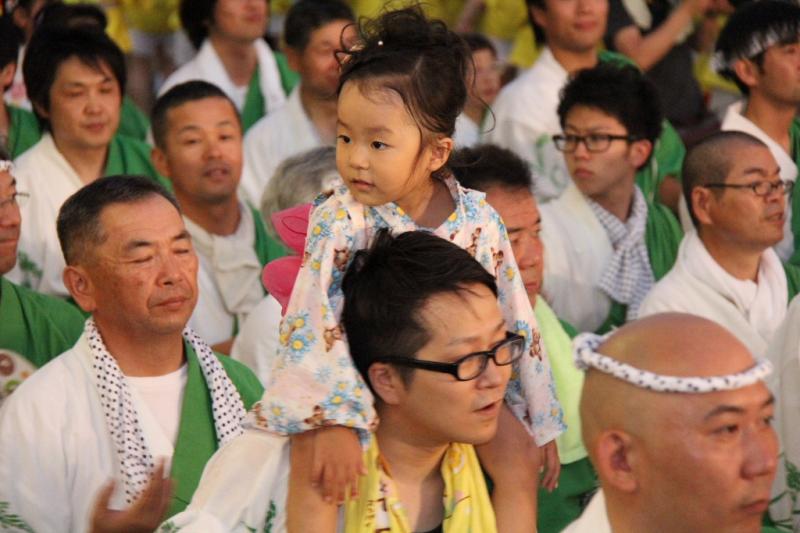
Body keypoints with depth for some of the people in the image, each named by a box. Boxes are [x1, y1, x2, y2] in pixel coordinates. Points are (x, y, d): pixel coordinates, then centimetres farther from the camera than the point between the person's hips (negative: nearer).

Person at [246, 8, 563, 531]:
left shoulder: (480, 221, -6)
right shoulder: (341, 221, -15)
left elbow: (515, 323, 3)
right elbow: (314, 318, -25)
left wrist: (541, 425, 8)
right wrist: (332, 418, -36)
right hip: (365, 393, -3)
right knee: (316, 458, -28)